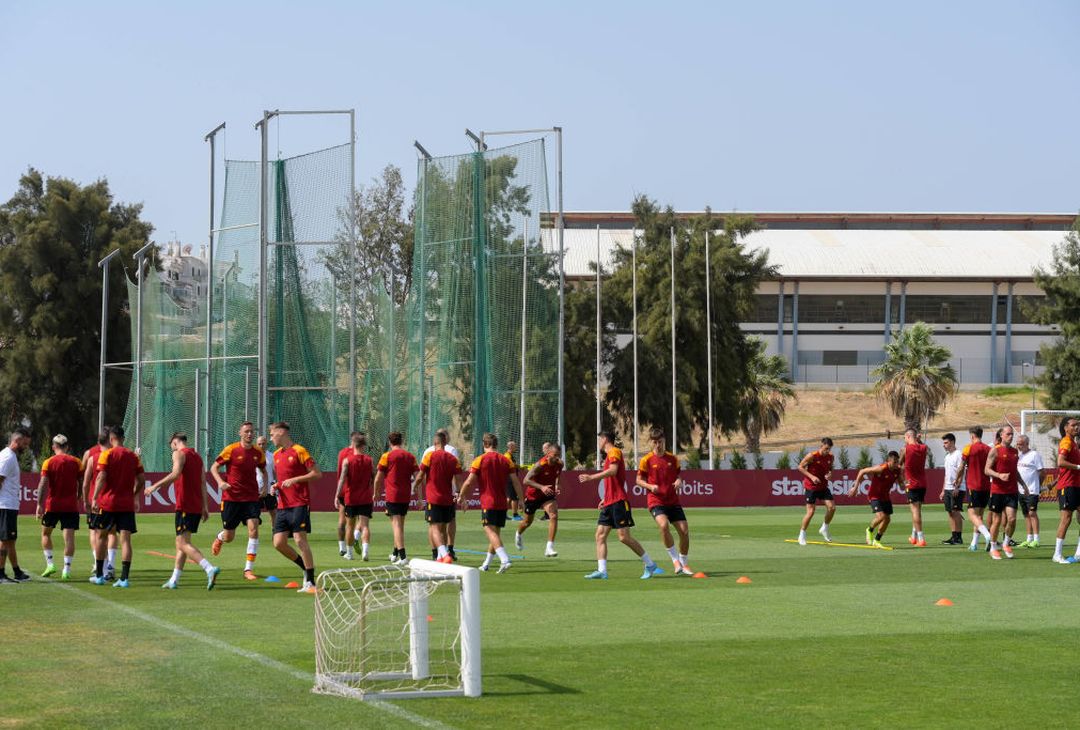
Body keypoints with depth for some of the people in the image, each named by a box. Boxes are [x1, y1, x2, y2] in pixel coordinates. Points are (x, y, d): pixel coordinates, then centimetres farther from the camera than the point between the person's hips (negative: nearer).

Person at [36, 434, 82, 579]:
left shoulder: (49, 462, -3)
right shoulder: (76, 462, 2)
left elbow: (43, 484, -9)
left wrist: (39, 505, -8)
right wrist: (79, 498, 17)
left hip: (52, 504, -1)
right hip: (71, 506, 1)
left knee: (46, 533, 18)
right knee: (69, 537, -1)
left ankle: (50, 564, 9)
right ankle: (67, 570, -6)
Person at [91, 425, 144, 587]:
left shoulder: (106, 454, -4)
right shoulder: (133, 456, 6)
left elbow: (101, 478, -13)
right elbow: (140, 481, 9)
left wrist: (94, 498, -14)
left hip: (108, 502, -2)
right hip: (127, 504, 2)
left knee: (102, 536, 14)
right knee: (125, 540, -2)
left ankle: (99, 575, 19)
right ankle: (124, 578, -11)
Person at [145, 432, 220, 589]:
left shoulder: (179, 453, -4)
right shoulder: (197, 456, 19)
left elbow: (176, 474, -21)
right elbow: (203, 483, 17)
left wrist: (155, 486, -19)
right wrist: (205, 507, 17)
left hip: (185, 506, -8)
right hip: (197, 507, 8)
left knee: (183, 543, -13)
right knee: (181, 543, 16)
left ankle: (210, 569, -31)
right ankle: (174, 580, 18)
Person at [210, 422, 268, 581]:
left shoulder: (258, 452, 4)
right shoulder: (231, 450, -7)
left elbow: (263, 470, 22)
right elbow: (214, 468, -2)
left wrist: (264, 486, 5)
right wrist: (220, 482, -19)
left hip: (252, 497, 2)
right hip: (231, 497, -2)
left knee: (253, 530, -16)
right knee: (229, 537, 5)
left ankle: (248, 569, -11)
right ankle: (219, 538, 46)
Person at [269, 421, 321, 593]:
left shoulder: (299, 451, -6)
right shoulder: (276, 455, 16)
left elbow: (317, 473, -9)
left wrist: (294, 480, -16)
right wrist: (277, 486, 7)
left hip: (299, 504, -7)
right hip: (283, 506, 7)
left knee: (300, 540, -12)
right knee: (279, 543, -2)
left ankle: (310, 583, -8)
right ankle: (306, 568, 16)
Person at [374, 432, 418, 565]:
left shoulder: (387, 456, -5)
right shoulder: (410, 457, 6)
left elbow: (378, 479, -2)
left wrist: (376, 493, 13)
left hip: (392, 496, -5)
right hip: (406, 496, 5)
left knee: (396, 525, -8)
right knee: (400, 525, 19)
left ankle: (402, 556, -19)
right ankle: (395, 553, 31)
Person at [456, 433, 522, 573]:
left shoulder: (480, 460, -4)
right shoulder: (506, 460, 6)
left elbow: (469, 482, -6)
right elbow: (516, 482, 3)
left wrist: (461, 497, 8)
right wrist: (520, 499, 10)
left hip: (487, 502, -5)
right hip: (502, 503, 5)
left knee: (491, 531, -11)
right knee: (496, 532, 14)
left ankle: (505, 559, -30)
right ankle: (486, 564, 24)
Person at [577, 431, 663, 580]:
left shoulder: (615, 452, -6)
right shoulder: (609, 455, 22)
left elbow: (613, 471, -24)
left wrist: (591, 477, -26)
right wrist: (605, 498, 22)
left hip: (619, 501, -10)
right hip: (609, 503, 10)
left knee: (624, 537, -11)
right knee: (600, 535, -1)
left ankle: (650, 565, -1)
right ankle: (601, 571, -7)